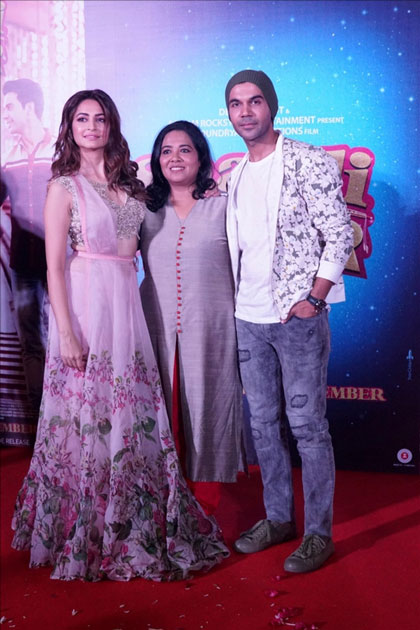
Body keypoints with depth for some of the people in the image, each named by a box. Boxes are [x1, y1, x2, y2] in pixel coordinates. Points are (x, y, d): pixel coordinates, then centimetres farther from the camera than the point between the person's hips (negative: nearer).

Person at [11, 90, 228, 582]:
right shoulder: (64, 186, -2)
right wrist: (66, 333, -14)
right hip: (86, 305, -5)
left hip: (127, 302, 6)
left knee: (133, 414, 8)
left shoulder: (126, 181, 14)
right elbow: (54, 265, -8)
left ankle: (133, 528, 24)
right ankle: (83, 536, 19)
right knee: (87, 416, 1)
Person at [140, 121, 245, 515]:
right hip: (159, 328, 2)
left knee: (206, 409, 4)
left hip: (210, 329, -2)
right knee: (164, 414, 7)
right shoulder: (146, 209, 9)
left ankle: (205, 511, 18)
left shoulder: (223, 205, 2)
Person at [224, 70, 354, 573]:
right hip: (249, 319, 7)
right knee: (263, 423, 13)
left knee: (307, 426, -1)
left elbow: (339, 235, -9)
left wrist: (313, 299, -15)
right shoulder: (236, 176, 13)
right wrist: (237, 302, 10)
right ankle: (278, 518, 27)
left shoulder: (308, 162, -6)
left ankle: (318, 533, 13)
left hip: (298, 316, -6)